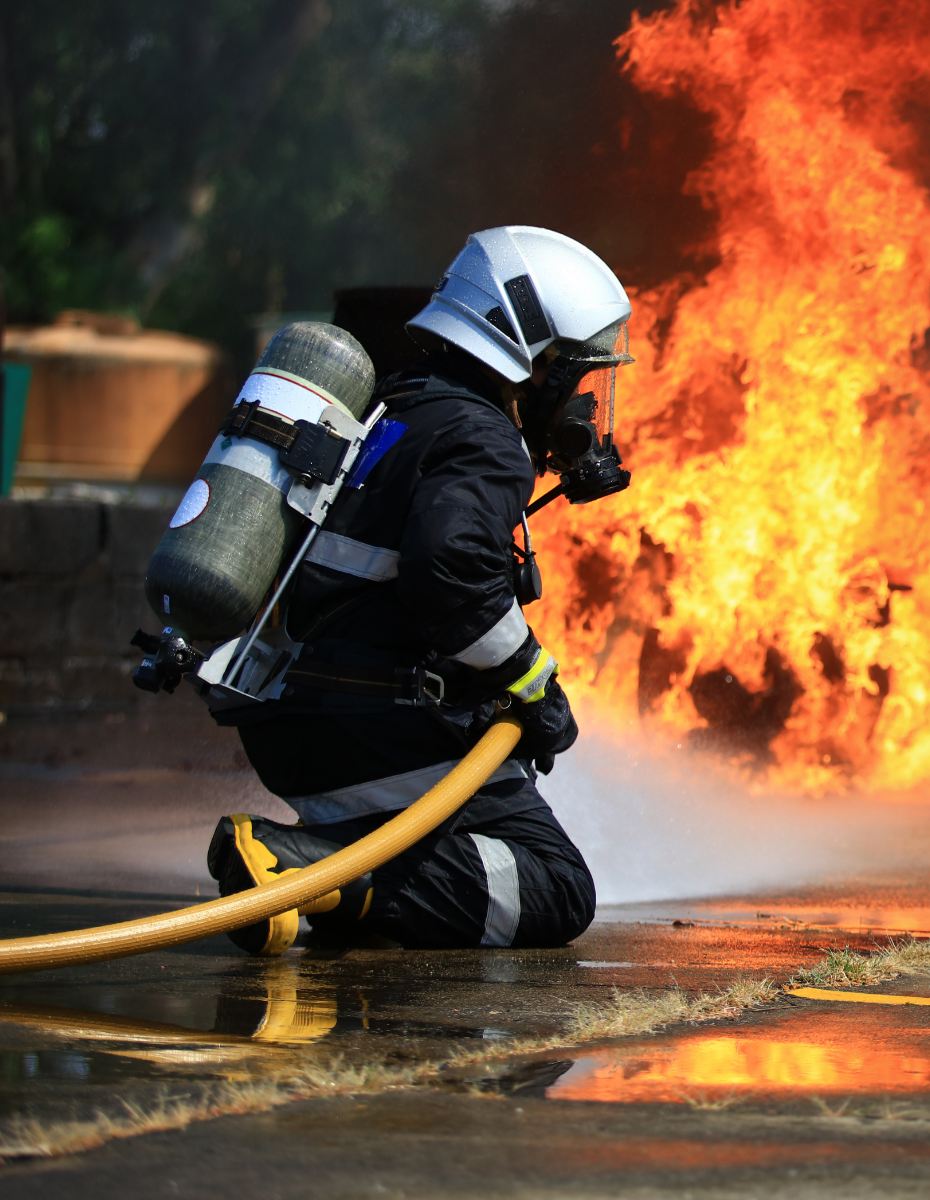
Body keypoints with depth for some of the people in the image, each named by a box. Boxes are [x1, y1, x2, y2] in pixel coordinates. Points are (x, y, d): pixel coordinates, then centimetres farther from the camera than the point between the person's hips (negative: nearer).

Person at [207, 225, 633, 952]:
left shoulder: (397, 416, 23)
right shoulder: (481, 442, -9)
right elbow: (450, 566, -27)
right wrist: (533, 686, -16)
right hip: (383, 730, -10)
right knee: (558, 895, -8)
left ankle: (317, 856, 0)